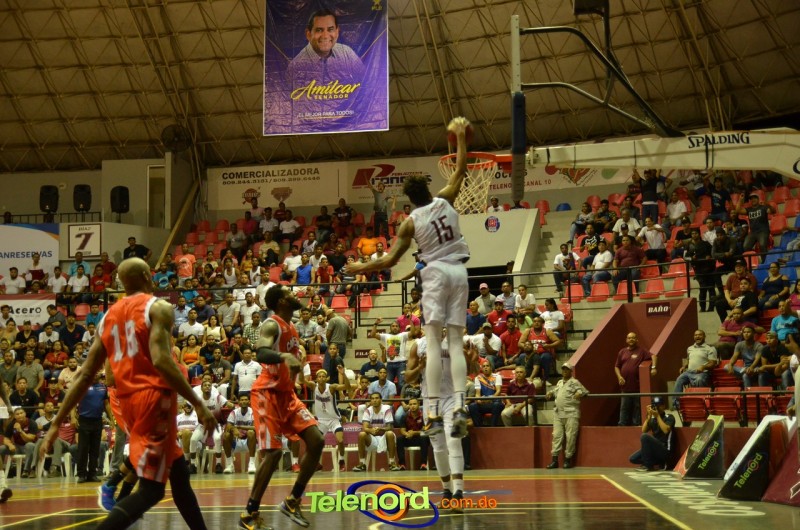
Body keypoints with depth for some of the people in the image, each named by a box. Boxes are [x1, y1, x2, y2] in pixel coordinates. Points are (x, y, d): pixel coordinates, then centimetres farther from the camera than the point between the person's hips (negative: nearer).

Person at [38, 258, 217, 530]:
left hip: (128, 401, 8)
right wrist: (199, 405, -19)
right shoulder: (157, 307, -5)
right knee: (150, 489, -7)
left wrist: (56, 423, 14)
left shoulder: (109, 316, 15)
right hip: (155, 397, -8)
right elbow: (161, 360, -20)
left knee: (179, 474, 22)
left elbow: (85, 375, 12)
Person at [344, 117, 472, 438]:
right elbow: (461, 169, 19)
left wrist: (360, 268, 9)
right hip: (459, 271, 4)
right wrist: (461, 136, 27)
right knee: (455, 341, 4)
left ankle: (434, 413, -14)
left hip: (436, 273, -4)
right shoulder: (446, 200, 5)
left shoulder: (411, 222, -3)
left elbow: (390, 260, -4)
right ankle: (460, 406, -10)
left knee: (433, 343, -6)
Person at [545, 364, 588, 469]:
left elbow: (584, 391, -1)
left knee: (570, 436, -7)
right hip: (558, 413, 6)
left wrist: (579, 393, -22)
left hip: (571, 414, -6)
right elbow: (555, 392, 36)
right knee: (556, 436, 0)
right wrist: (550, 393, 14)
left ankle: (568, 459, 1)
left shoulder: (574, 382, 4)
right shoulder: (559, 382, 23)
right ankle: (554, 459, 1)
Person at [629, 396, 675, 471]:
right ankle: (659, 463, 3)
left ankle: (648, 465, -19)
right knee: (633, 459, -6)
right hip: (655, 449, 7)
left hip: (665, 450, -7)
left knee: (645, 436, -29)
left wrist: (658, 416, -15)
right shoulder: (652, 419, 12)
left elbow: (666, 430, -22)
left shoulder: (669, 417, -3)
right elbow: (643, 431, -1)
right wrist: (649, 416, -6)